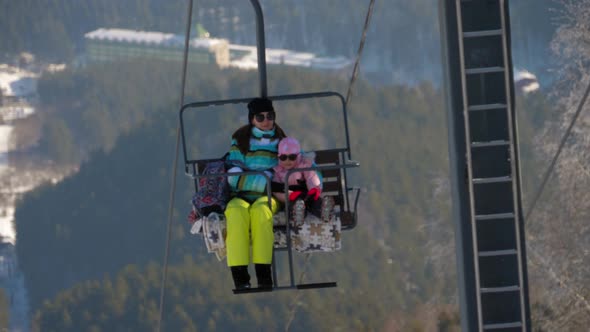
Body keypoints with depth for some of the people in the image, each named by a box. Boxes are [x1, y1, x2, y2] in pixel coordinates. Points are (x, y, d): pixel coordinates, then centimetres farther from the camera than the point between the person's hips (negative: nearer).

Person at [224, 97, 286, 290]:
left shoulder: (281, 142, 16)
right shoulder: (240, 141, 9)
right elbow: (234, 177, -3)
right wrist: (267, 180, -14)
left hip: (269, 197, 0)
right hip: (241, 197, 0)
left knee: (260, 209, -37)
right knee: (236, 212, -37)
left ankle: (264, 276, -42)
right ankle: (240, 277, -41)